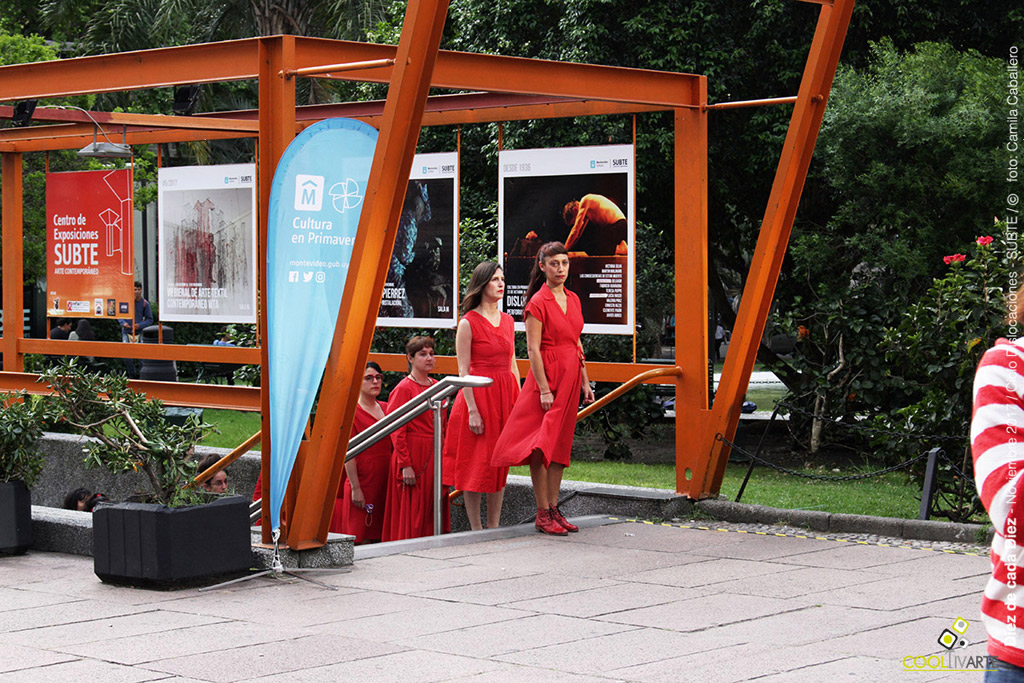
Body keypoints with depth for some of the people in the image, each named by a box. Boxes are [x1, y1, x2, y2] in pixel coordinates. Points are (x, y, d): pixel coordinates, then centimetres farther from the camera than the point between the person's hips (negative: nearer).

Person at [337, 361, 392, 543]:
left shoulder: (386, 408, 13)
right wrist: (355, 488, -15)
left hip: (384, 482, 6)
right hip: (362, 480, -6)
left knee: (377, 537, 5)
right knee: (361, 540, -6)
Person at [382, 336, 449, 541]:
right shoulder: (403, 389, -8)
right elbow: (397, 431, -11)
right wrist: (406, 466, -17)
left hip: (435, 457, 7)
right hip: (413, 456, -7)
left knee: (432, 514, 8)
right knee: (412, 515, -5)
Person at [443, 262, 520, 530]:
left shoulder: (508, 321, 12)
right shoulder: (468, 323, -7)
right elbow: (463, 371, -9)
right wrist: (472, 409, -15)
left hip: (505, 396, 6)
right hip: (478, 395, -6)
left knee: (501, 461, 8)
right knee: (477, 463, -2)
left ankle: (494, 527, 16)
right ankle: (475, 529, 4)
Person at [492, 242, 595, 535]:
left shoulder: (573, 300, 12)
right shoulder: (538, 303, -10)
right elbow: (533, 349, -13)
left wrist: (585, 383, 15)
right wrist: (544, 389, -18)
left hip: (570, 379, 8)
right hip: (547, 376, -8)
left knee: (561, 445, 10)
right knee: (542, 445, -5)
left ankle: (554, 509, 16)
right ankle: (543, 514, -2)